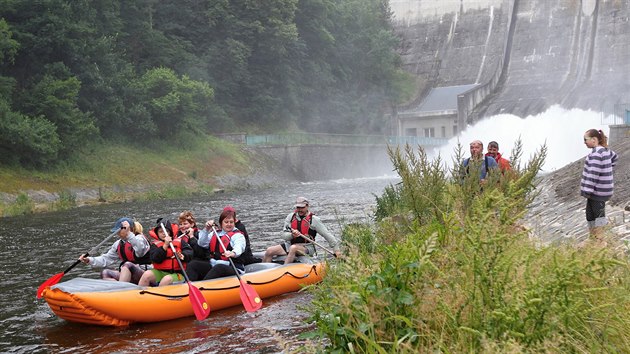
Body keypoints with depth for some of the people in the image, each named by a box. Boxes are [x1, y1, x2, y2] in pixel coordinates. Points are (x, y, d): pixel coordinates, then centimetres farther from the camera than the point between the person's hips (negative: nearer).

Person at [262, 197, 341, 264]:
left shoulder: (314, 219, -4)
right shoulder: (291, 217, 7)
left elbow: (327, 235, -2)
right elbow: (284, 235, 1)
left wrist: (336, 249, -6)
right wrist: (292, 235, -22)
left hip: (307, 248, -4)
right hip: (291, 244, 4)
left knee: (293, 248, -38)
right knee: (269, 251, -15)